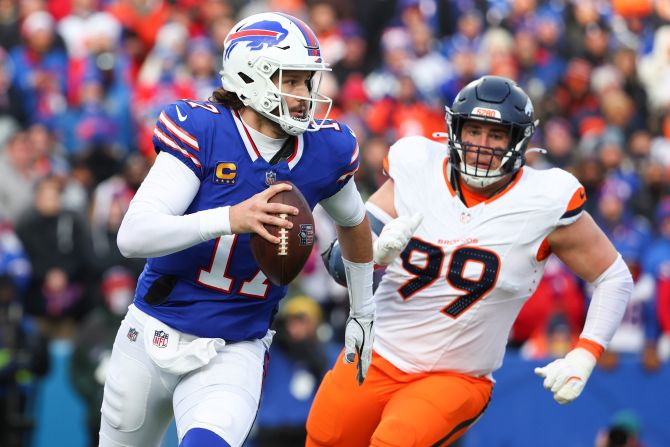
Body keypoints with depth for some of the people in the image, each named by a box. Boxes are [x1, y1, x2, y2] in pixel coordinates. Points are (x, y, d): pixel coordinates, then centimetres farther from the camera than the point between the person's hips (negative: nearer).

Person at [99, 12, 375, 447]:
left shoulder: (325, 150, -4)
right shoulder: (201, 131, -15)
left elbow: (354, 222, 19)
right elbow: (133, 235, -25)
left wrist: (363, 312, 27)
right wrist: (230, 219, -39)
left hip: (234, 354, 1)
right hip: (154, 336, -1)